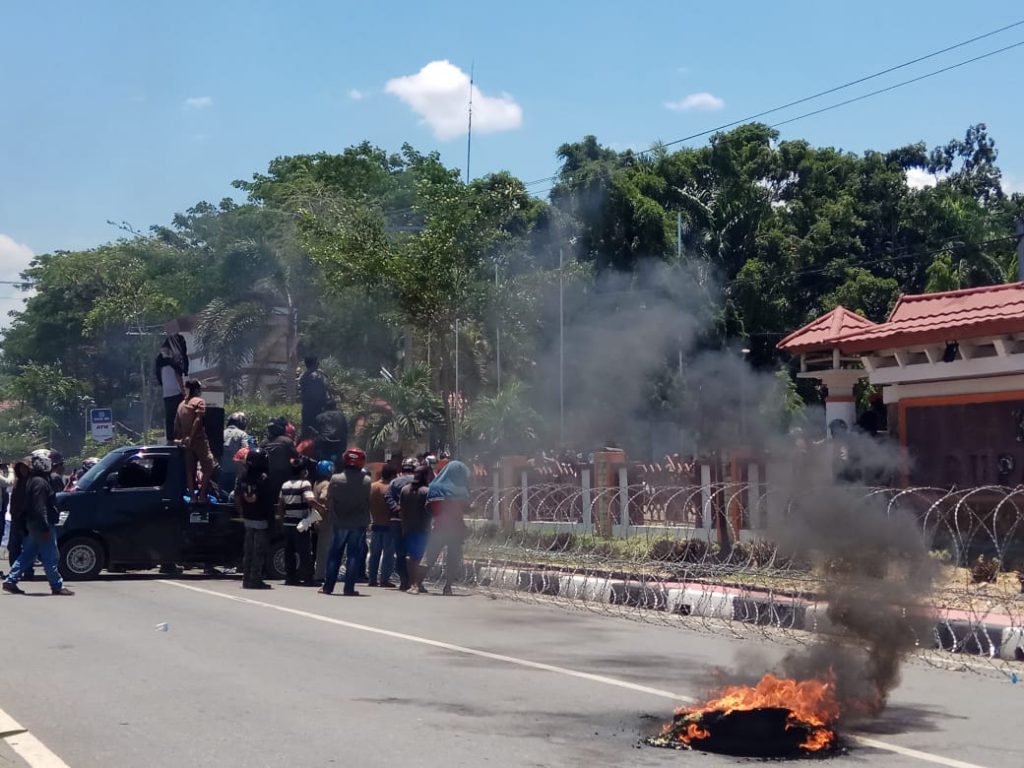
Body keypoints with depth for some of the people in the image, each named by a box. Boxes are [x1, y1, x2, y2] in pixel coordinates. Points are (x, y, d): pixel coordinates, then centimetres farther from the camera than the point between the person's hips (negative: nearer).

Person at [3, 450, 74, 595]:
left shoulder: (32, 480, 14)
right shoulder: (40, 482, -18)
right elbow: (40, 508, -23)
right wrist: (45, 528, -23)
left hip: (33, 525, 10)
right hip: (41, 525, -10)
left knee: (27, 555, 13)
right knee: (50, 557, -3)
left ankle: (10, 581, 13)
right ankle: (57, 586, 2)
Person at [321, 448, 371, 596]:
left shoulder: (335, 479, -7)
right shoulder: (366, 481, -9)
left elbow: (329, 502, -1)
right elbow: (369, 503, -2)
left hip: (339, 523, 1)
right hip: (359, 524, -1)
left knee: (334, 555, 11)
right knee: (354, 556, 4)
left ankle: (328, 586, 12)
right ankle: (349, 588, 1)